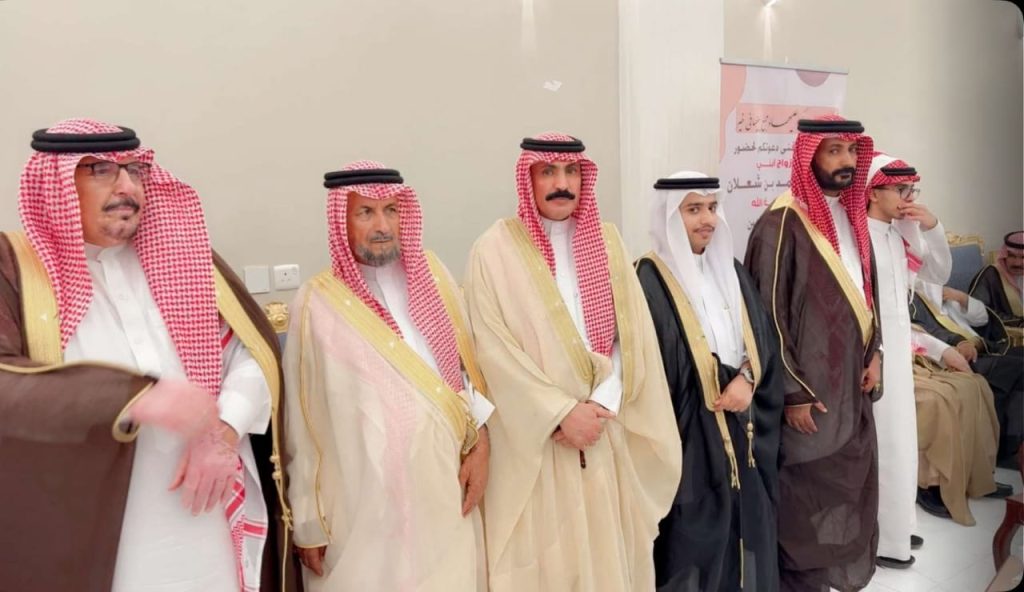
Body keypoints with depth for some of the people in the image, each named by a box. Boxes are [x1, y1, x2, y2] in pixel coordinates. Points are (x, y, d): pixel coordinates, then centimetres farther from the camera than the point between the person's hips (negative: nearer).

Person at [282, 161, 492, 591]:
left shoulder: (432, 275, 4)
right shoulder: (318, 303, -7)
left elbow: (467, 362, 10)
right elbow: (304, 417, -4)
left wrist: (480, 444, 2)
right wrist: (308, 518, 0)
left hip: (446, 485, 4)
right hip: (366, 500, -3)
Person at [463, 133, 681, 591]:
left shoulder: (606, 241, 7)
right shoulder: (495, 250, -6)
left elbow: (633, 334, 2)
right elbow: (494, 350, -11)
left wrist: (602, 405, -10)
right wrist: (562, 412, -14)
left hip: (605, 429, 4)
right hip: (534, 438, -3)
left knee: (607, 551, 13)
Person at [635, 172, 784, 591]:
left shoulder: (730, 271, 10)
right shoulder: (650, 280, -12)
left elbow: (763, 337, 8)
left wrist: (747, 379, -10)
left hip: (740, 427, 6)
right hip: (687, 433, -6)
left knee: (743, 529, 15)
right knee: (693, 541, 3)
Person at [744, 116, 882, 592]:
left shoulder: (851, 215, 9)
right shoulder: (782, 222, -16)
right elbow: (769, 314, -17)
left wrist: (873, 353, 8)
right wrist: (793, 392, -16)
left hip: (852, 384, 8)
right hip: (809, 389, -8)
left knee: (848, 492, 17)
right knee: (805, 504, 4)